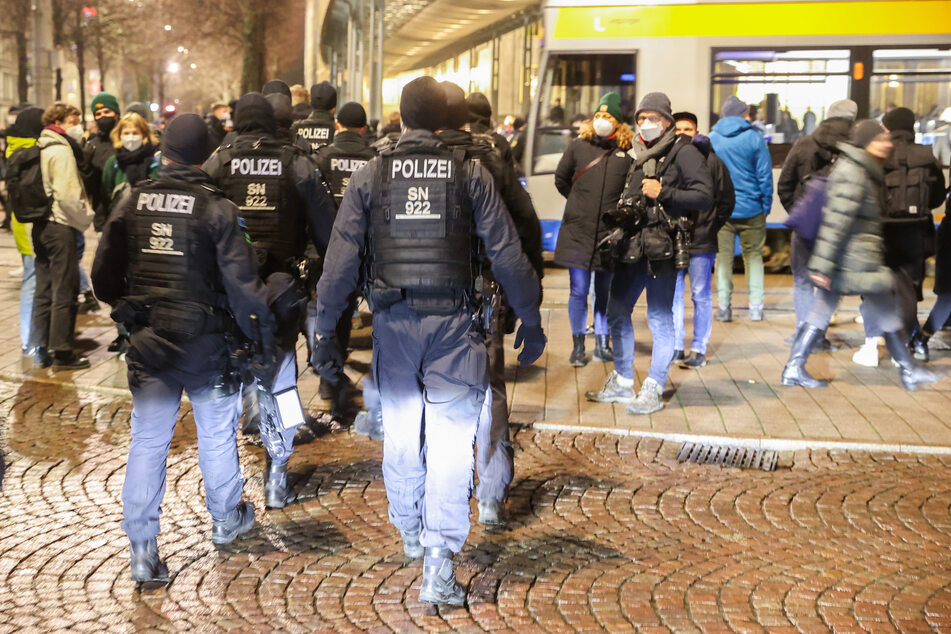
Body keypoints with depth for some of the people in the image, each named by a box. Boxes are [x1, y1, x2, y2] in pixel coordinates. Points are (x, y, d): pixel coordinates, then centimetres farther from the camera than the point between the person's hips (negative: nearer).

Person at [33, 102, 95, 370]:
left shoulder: (40, 149, 12)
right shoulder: (61, 151, -13)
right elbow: (67, 195, -21)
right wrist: (85, 217, -8)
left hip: (41, 225, 9)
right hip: (60, 227, -9)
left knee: (44, 290, 12)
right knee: (65, 290, -2)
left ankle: (41, 350, 17)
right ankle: (62, 352, 1)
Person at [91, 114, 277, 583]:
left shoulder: (133, 203, -1)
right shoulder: (217, 209, -13)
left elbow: (103, 276, 6)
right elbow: (242, 283, -15)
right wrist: (261, 340, -5)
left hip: (147, 343, 3)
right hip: (205, 345, -2)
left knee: (147, 440, 7)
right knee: (217, 433, 17)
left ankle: (142, 549, 6)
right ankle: (226, 519, 35)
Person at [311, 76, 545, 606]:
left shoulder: (370, 177, 2)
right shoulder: (471, 176, -1)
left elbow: (341, 262, -1)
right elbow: (508, 257, -1)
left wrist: (327, 331, 5)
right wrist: (531, 321, 9)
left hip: (393, 322, 2)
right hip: (453, 323, -2)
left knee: (400, 432, 19)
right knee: (451, 439, 0)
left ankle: (410, 533, 38)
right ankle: (439, 561, -6)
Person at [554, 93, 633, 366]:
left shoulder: (628, 152, 1)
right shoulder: (578, 146, 4)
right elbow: (561, 179, 16)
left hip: (610, 232, 0)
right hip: (577, 231, 0)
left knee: (605, 292, 9)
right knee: (578, 291, 2)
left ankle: (603, 344, 22)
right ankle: (578, 346, 13)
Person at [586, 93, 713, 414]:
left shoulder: (684, 152, -6)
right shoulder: (638, 153, 17)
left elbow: (705, 196, -14)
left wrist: (663, 192, -21)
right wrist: (618, 215, 9)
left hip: (663, 247, -8)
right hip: (632, 246, 8)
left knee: (660, 319, -1)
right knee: (617, 313, 12)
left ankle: (653, 390, 8)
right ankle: (621, 383, 26)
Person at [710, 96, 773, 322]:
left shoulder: (710, 140, 2)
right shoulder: (754, 138, -5)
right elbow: (764, 175, -4)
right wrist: (766, 206, 4)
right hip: (751, 209, -1)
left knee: (723, 257, 7)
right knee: (754, 256, 9)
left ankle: (723, 306, 3)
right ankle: (756, 306, 7)